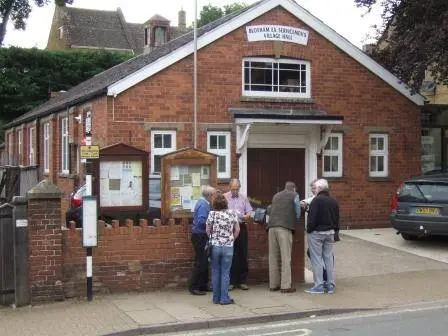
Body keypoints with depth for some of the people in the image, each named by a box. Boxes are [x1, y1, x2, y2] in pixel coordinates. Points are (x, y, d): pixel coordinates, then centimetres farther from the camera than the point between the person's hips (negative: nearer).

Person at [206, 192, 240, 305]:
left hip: (215, 246, 0)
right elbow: (237, 230, 2)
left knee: (215, 272, 10)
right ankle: (224, 298, 5)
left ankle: (216, 298, 14)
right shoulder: (232, 213, -3)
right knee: (225, 273, 5)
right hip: (228, 246, 0)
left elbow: (208, 230, -1)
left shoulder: (212, 214, -5)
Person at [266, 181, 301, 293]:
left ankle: (273, 284, 10)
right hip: (285, 227, -5)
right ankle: (286, 286, -8)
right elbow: (298, 213, 11)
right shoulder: (294, 195, 11)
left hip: (272, 227, 5)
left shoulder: (276, 196, 25)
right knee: (286, 257, -5)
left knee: (273, 257, 8)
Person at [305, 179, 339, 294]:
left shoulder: (317, 200, -14)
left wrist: (309, 230, -8)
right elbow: (337, 219, 15)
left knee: (316, 259, -2)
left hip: (316, 233, -7)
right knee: (328, 258, 11)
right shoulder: (334, 201, 10)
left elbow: (312, 218, -18)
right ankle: (330, 285, 13)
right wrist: (334, 230, 20)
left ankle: (318, 286, -1)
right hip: (330, 233, 7)